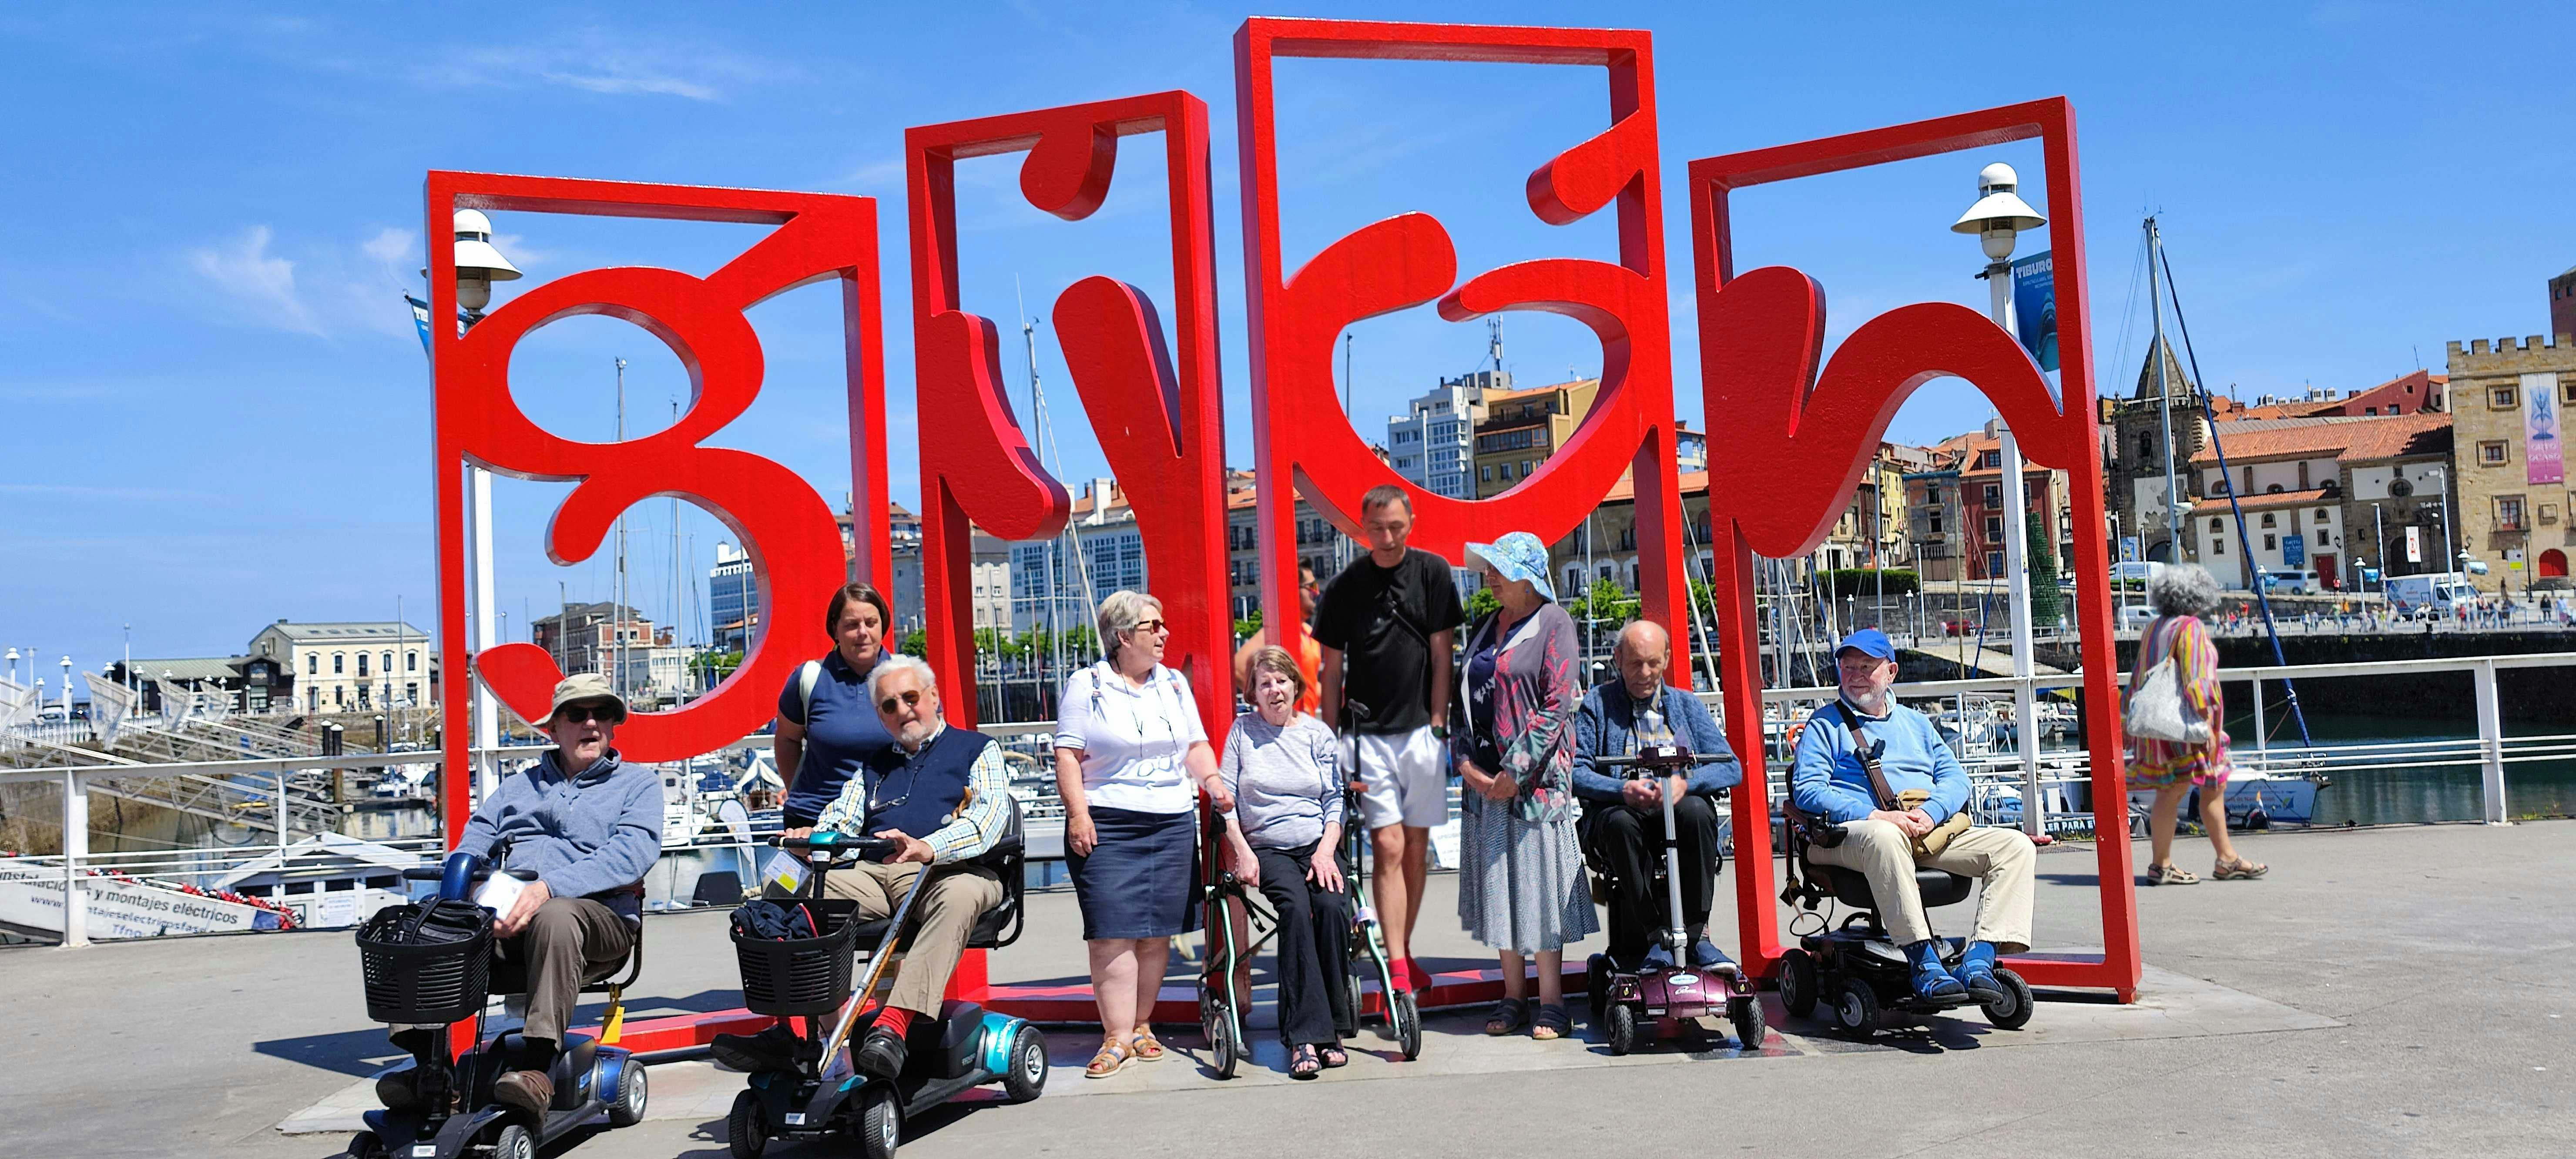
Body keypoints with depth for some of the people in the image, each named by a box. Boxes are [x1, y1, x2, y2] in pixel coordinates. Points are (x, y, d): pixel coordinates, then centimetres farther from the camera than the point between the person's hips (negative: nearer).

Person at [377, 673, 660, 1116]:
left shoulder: (638, 784, 14)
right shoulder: (518, 786, 30)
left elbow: (632, 853, -5)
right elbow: (475, 840, 16)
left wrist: (548, 887, -21)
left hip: (597, 913, -4)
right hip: (500, 916, 4)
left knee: (556, 917, -39)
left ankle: (536, 1066, -37)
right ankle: (428, 1066, -21)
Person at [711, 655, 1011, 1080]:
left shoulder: (976, 749, 14)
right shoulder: (874, 765, 32)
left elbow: (991, 813, -4)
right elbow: (841, 817, 19)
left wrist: (928, 847, -24)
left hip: (944, 871, -5)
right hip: (871, 872, 5)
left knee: (961, 895, -39)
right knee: (784, 889, -18)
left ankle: (893, 1026, -49)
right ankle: (788, 1030, -27)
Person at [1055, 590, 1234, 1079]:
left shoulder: (1175, 684, 16)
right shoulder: (1086, 686, 2)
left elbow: (1196, 745, 18)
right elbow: (1068, 754, -3)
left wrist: (1212, 780, -1)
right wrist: (1077, 813, -12)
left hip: (1173, 824, 4)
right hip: (1107, 825, -4)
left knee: (1158, 932, 4)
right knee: (1113, 932, -8)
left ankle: (1141, 1025, 16)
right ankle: (1117, 1038, -4)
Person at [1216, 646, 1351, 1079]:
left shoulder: (1318, 733, 11)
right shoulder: (1242, 731, 9)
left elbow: (1336, 800, 9)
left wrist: (1326, 850, -6)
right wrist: (1242, 852, -5)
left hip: (1317, 845, 2)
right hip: (1267, 849, -1)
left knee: (1333, 905, -29)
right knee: (1295, 905, -31)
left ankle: (1329, 1025, -17)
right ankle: (1305, 1037, -33)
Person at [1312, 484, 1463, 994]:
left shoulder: (1432, 573, 2)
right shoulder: (1344, 586, 2)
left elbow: (1441, 655, 2)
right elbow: (1332, 670, 6)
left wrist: (1437, 724, -4)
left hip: (1421, 731, 1)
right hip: (1367, 735, -1)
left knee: (1417, 847, 8)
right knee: (1389, 847, -8)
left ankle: (1406, 954, 22)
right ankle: (1398, 970, -9)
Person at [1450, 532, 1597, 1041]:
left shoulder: (1553, 623, -5)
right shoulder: (1483, 628, 15)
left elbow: (1557, 704, -12)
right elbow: (1463, 697, 15)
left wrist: (1517, 770, -16)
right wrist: (1466, 761, -1)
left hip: (1535, 778, -6)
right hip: (1484, 777, 6)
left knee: (1539, 881, -2)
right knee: (1497, 884, 8)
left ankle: (1551, 1003, 7)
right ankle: (1513, 995, 17)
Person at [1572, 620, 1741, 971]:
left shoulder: (1686, 705, 17)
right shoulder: (1597, 703, 11)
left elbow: (1731, 768, 5)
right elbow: (1576, 771, -3)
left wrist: (1685, 782, -16)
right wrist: (1623, 789, -22)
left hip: (1678, 810, 2)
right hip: (1620, 809, -1)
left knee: (1696, 810, -32)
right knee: (1620, 822, -36)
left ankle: (1695, 933, -22)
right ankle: (1653, 936, -27)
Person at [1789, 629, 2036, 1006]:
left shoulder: (1916, 723, 27)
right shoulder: (1825, 724, 12)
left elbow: (1956, 777, 15)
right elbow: (1807, 790, -2)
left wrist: (1930, 812, -9)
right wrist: (1874, 815, -16)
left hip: (1930, 832, 5)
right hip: (1851, 833, -5)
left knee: (2016, 846, -14)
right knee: (1884, 837, -41)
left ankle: (1978, 960, -25)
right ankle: (1925, 963, -40)